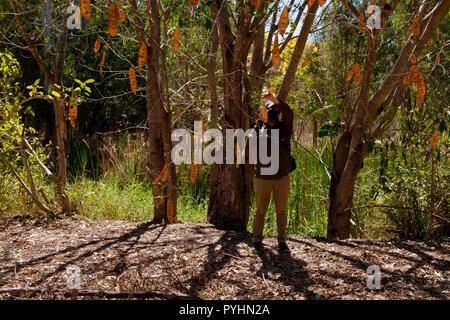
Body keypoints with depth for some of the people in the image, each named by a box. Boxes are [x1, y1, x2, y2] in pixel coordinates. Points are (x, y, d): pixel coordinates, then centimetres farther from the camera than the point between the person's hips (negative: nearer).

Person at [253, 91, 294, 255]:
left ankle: (282, 241, 14)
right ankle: (257, 240, 16)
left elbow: (289, 113, -15)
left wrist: (275, 99, -26)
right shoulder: (259, 127, 6)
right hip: (263, 177, 0)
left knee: (281, 211, 7)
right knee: (260, 211, 7)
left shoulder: (284, 127, 3)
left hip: (282, 177, 0)